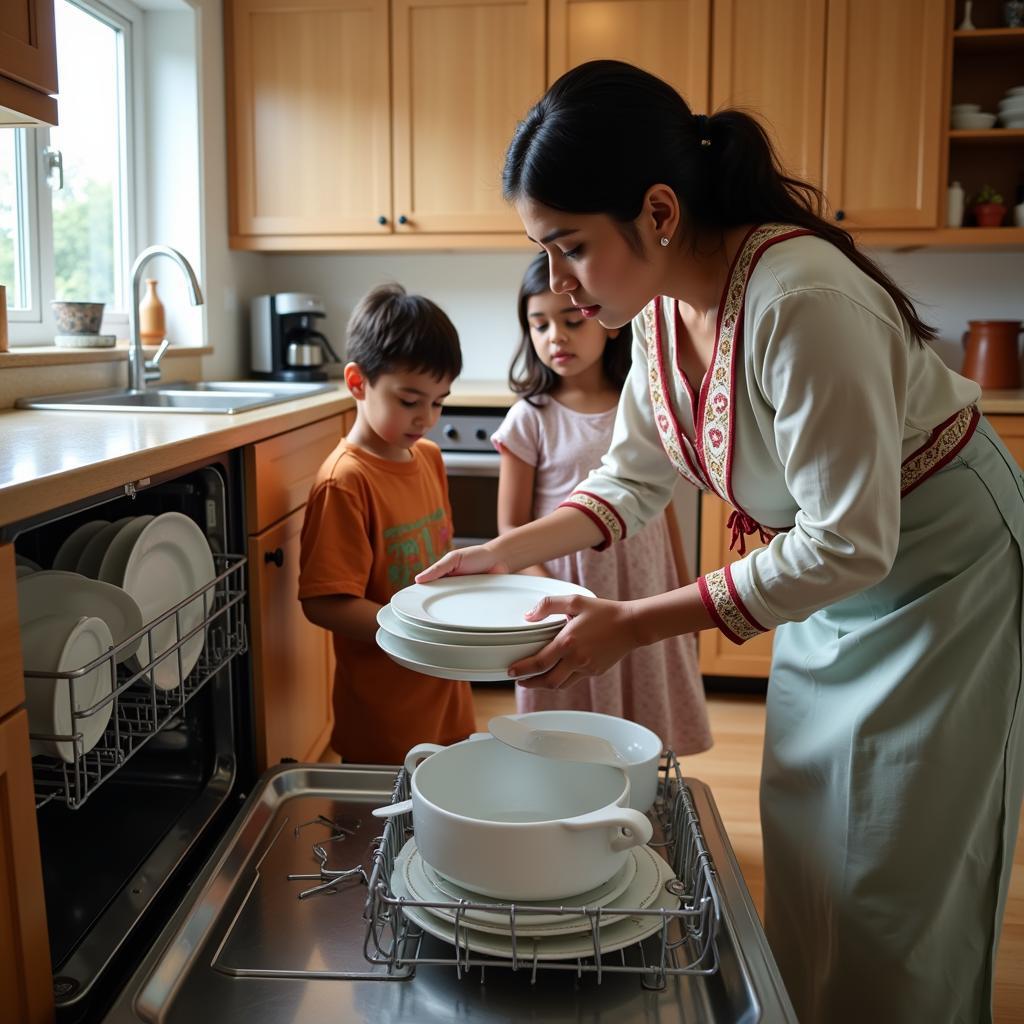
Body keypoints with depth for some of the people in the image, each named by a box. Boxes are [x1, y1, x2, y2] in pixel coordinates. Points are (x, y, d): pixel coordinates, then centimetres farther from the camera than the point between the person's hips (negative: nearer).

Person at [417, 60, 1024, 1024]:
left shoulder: (802, 303, -34)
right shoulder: (665, 302, -8)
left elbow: (848, 545, -30)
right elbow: (633, 477, 3)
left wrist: (632, 622, -29)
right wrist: (505, 550, -8)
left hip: (942, 578, -7)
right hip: (834, 582, 8)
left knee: (893, 888, 5)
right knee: (803, 846, 18)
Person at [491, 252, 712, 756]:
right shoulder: (530, 419, -7)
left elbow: (661, 506, 9)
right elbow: (512, 527, -5)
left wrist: (682, 590, 13)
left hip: (643, 587, 3)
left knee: (642, 741, 12)